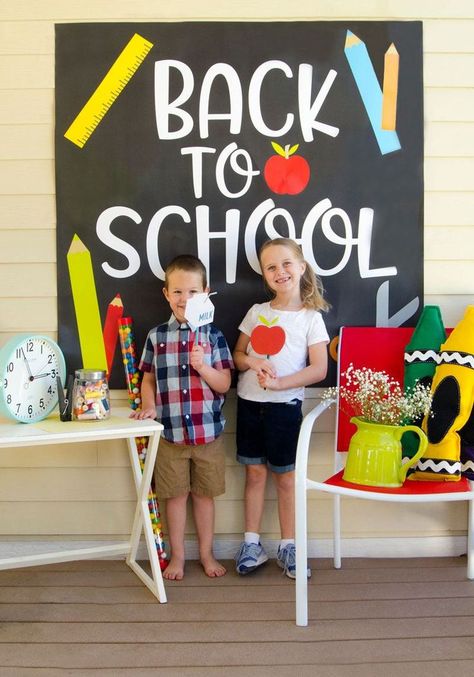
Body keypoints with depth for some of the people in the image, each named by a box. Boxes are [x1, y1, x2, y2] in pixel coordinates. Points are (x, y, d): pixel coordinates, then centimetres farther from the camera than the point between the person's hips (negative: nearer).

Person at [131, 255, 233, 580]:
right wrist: (148, 406, -9)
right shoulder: (156, 336, 1)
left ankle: (207, 554, 31)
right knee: (176, 495, 12)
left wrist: (203, 366, -20)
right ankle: (177, 555, 30)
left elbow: (224, 384, -3)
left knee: (205, 494, 13)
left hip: (208, 431, 0)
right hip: (170, 432, 1)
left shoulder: (214, 335, -3)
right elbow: (149, 379, 8)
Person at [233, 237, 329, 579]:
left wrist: (278, 383, -20)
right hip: (249, 401, 3)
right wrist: (253, 362, -12)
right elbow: (237, 354, 10)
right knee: (254, 472, 11)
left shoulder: (311, 318, -4)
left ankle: (288, 546, 22)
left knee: (285, 475, 8)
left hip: (285, 405, -3)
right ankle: (252, 543, 22)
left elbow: (319, 369, -11)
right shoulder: (256, 312, 6)